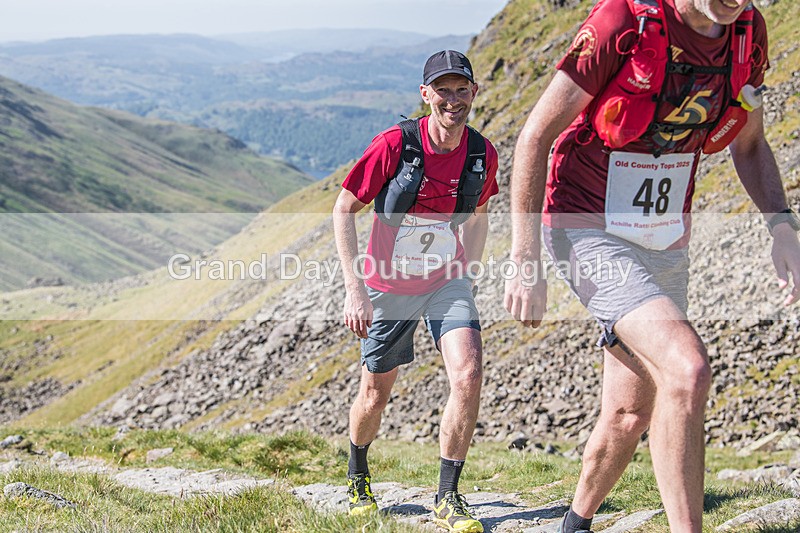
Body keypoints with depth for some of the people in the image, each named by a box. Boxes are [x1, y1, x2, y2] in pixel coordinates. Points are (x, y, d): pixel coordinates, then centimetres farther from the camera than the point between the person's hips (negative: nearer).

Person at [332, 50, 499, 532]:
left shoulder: (482, 153, -8)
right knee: (376, 394, 10)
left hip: (447, 283, 2)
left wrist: (467, 272, 10)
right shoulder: (395, 144, -20)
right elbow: (344, 210, -13)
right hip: (389, 286, -2)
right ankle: (358, 477, 40)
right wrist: (354, 288, -18)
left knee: (469, 376, -18)